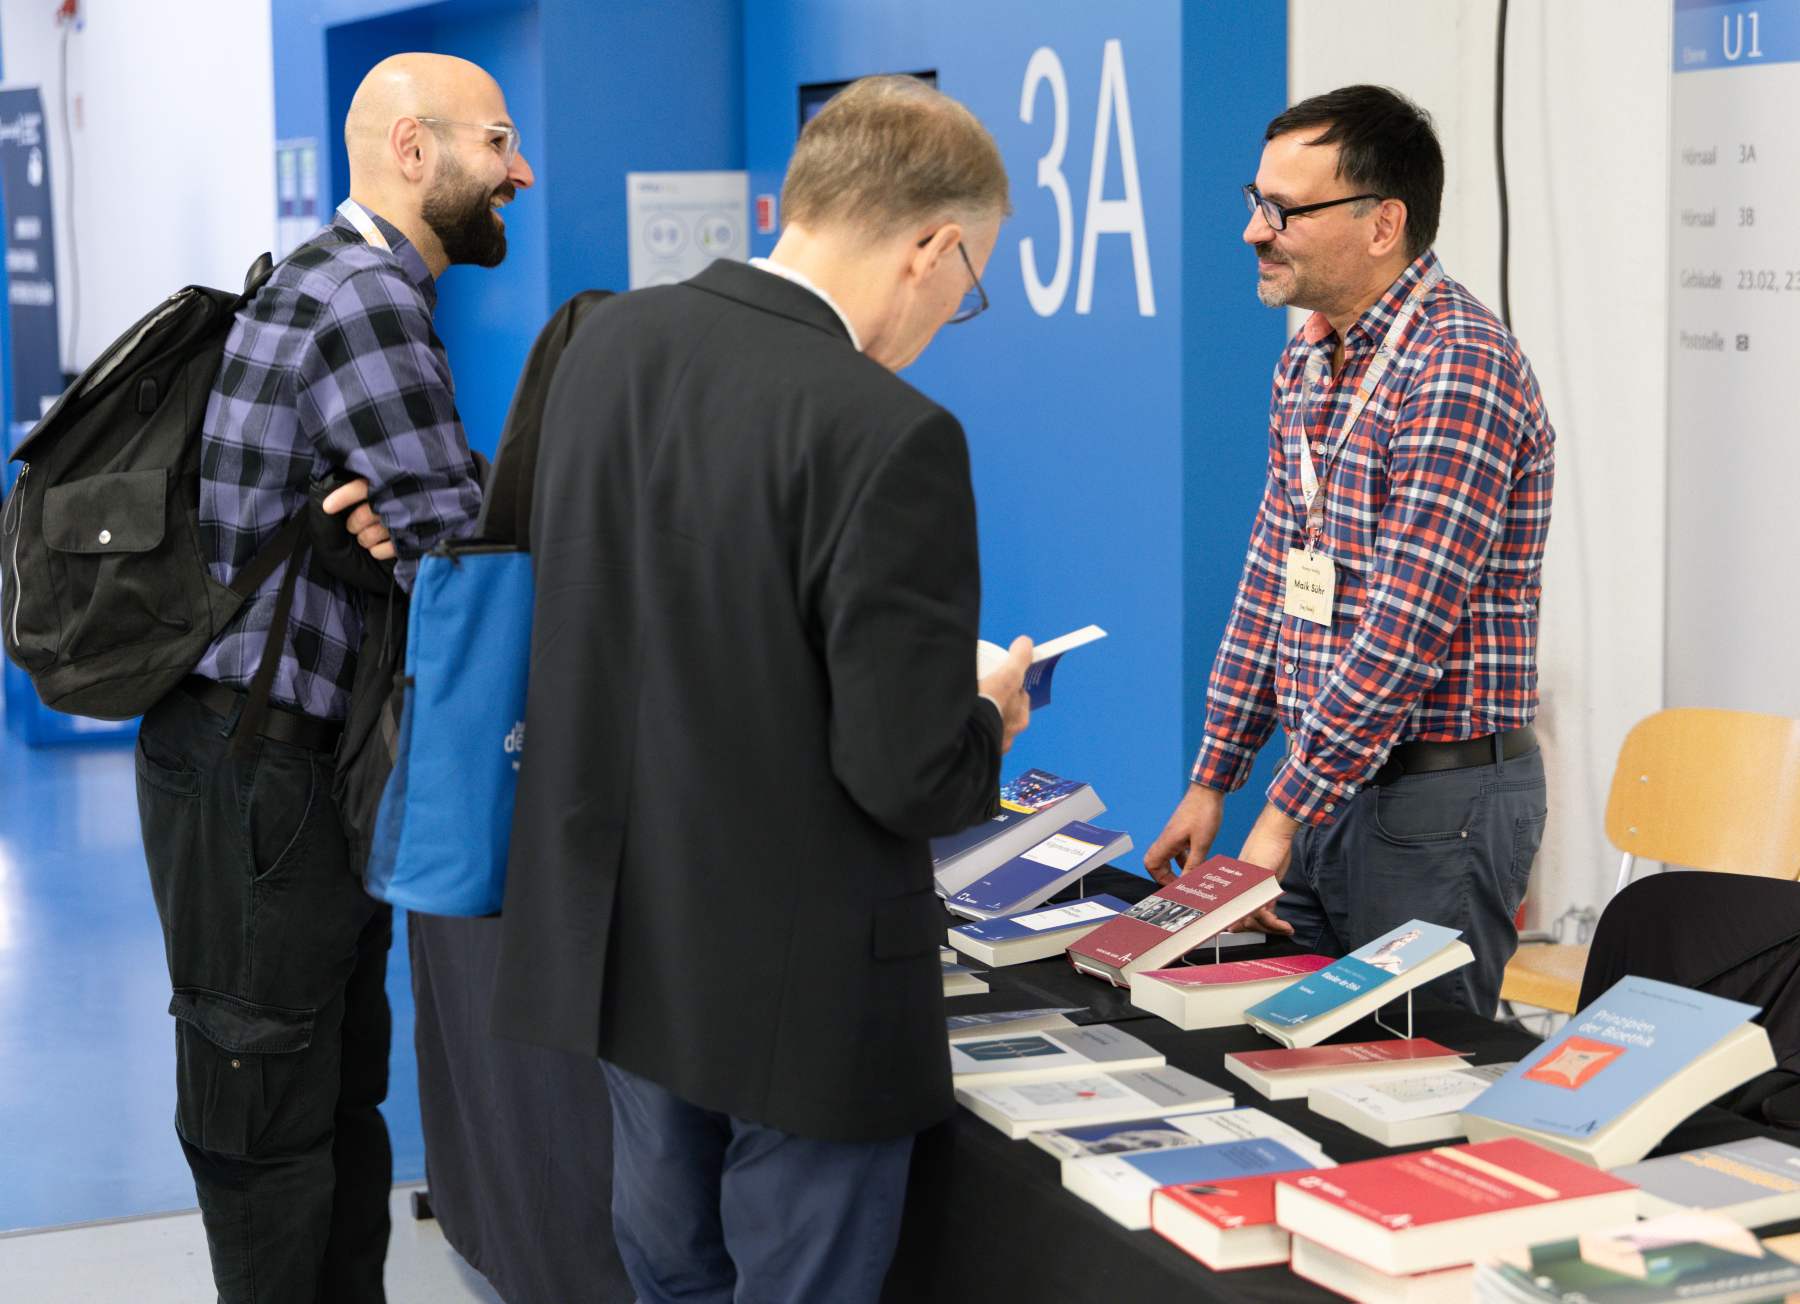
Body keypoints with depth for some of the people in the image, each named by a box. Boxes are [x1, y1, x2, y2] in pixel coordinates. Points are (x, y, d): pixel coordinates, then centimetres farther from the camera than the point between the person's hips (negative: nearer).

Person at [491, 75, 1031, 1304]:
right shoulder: (888, 436, -25)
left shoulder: (608, 340, -2)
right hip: (799, 982, -7)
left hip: (621, 934, 7)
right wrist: (992, 718, 0)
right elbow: (907, 774, -24)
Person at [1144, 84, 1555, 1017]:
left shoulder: (1459, 369, -19)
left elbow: (1407, 627, -24)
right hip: (1328, 781, 8)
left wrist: (1285, 813, -20)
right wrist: (1214, 777, 13)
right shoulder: (1308, 362, 10)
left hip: (1439, 798, -8)